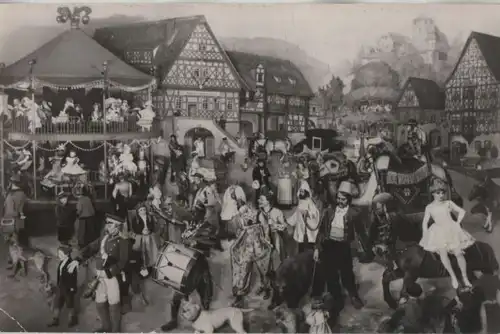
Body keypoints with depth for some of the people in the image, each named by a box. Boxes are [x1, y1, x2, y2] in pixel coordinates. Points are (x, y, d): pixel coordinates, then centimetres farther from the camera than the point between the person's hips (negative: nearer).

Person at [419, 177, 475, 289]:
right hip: (439, 232, 0)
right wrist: (425, 235, -3)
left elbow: (462, 211, 15)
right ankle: (453, 276, -11)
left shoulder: (448, 203, 7)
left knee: (458, 253, -11)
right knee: (443, 253, -20)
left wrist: (457, 223, 5)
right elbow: (425, 222, 6)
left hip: (452, 230, 1)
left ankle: (465, 278, 2)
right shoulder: (429, 207, 5)